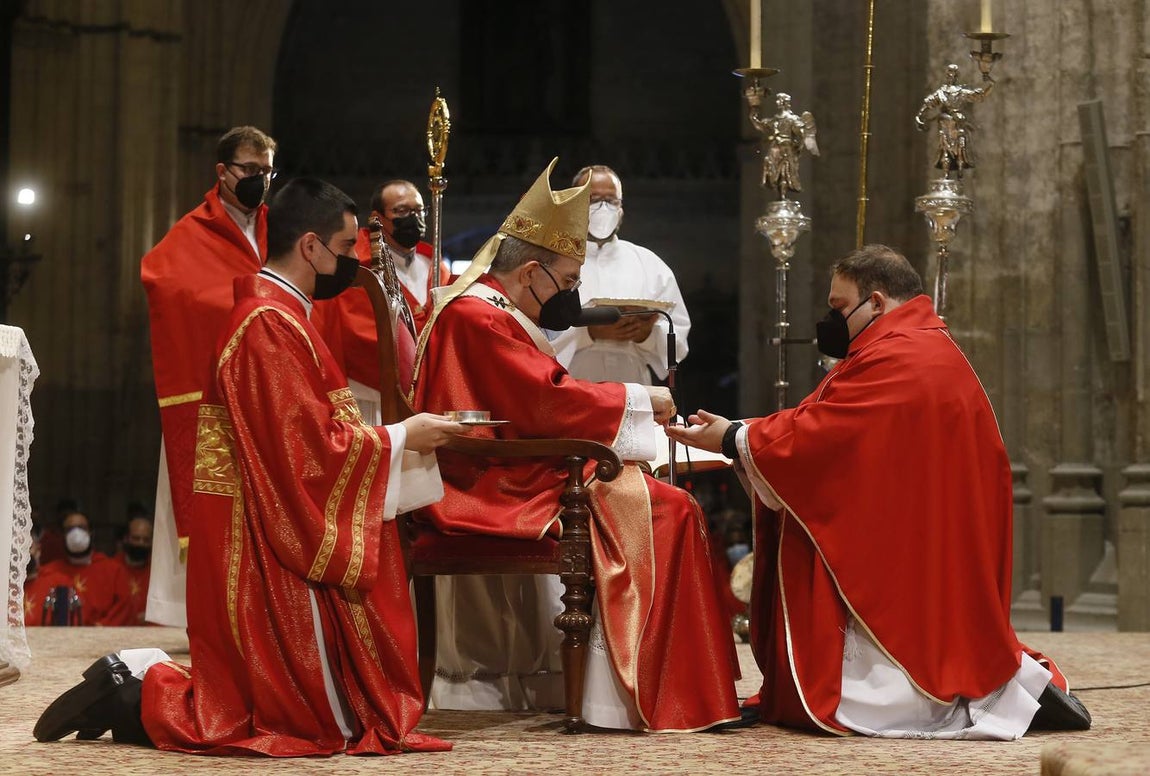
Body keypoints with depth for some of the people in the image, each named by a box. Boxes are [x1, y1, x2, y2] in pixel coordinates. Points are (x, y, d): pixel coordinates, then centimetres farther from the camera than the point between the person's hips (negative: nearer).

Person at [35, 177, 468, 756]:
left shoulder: (273, 314, 16)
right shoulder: (271, 325, -17)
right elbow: (310, 453, -21)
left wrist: (394, 437, 14)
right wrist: (399, 437, -9)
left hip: (274, 544, 11)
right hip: (276, 555, -11)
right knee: (336, 721, -5)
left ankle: (138, 681, 12)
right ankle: (137, 698, -2)